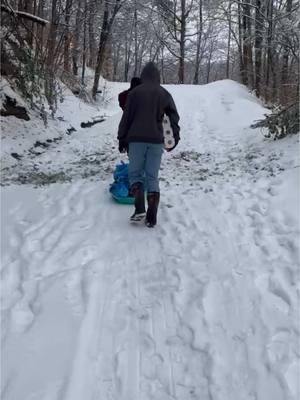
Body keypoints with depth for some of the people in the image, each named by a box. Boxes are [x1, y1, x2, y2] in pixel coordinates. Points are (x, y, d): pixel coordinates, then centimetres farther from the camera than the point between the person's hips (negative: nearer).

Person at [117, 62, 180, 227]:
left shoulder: (135, 92, 2)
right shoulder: (164, 94, 9)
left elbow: (126, 117, 2)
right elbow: (174, 117, 9)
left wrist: (122, 139, 7)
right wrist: (175, 137, 15)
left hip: (136, 139, -2)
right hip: (156, 140, 2)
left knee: (135, 173, 9)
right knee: (152, 177, 5)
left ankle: (140, 209, -11)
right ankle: (152, 216, -2)